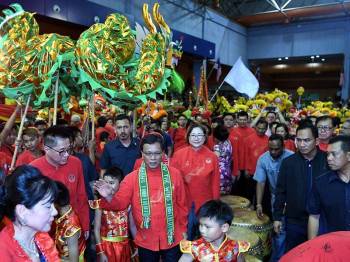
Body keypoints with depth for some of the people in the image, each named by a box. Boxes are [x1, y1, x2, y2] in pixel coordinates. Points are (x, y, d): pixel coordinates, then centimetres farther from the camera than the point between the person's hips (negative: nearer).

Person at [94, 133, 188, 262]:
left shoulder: (174, 174, -4)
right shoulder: (132, 177, -6)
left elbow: (182, 205, 3)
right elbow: (121, 203, -10)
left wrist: (183, 229, 6)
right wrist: (109, 197, -30)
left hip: (172, 238, 0)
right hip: (145, 241, 0)